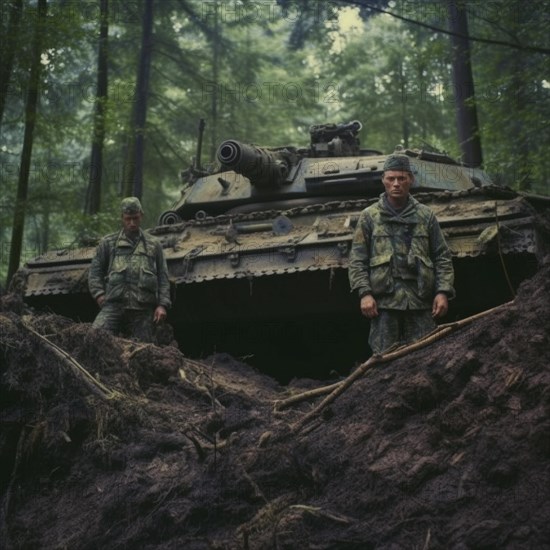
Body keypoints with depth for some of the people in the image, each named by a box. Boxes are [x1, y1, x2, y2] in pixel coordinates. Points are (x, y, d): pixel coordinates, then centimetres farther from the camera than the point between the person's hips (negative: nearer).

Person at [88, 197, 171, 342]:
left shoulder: (154, 245, 18)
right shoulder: (108, 243, 17)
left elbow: (163, 277, 14)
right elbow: (95, 272, 15)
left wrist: (162, 304, 2)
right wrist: (99, 295, -2)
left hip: (143, 309, 1)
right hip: (114, 304, -1)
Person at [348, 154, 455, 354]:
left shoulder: (426, 216, 11)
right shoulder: (369, 216, 8)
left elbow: (442, 257, 10)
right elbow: (357, 260, 4)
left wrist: (443, 292, -2)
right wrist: (364, 293, -8)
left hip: (421, 302, 1)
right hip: (384, 301, -1)